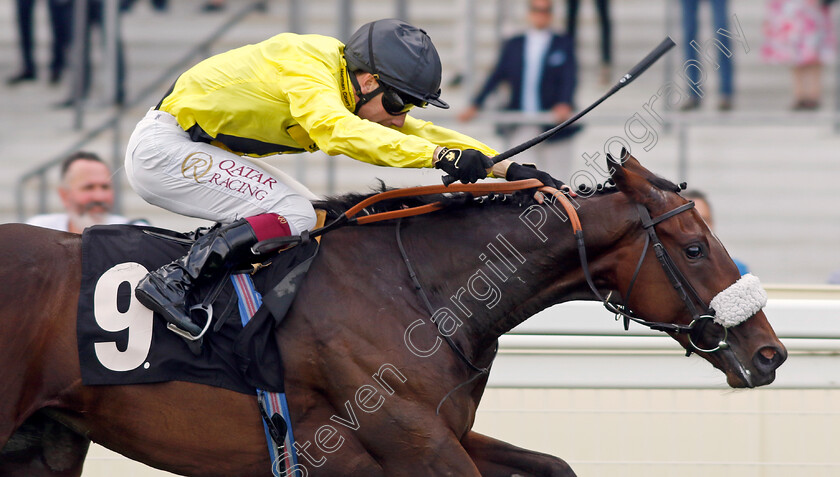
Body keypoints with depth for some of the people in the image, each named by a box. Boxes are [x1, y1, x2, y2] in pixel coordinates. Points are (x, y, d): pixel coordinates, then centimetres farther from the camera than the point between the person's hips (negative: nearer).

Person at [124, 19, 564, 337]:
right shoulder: (308, 65, -24)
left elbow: (422, 135, 8)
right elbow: (335, 129, -41)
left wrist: (508, 169, -3)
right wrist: (440, 156, -46)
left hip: (199, 145, 10)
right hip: (162, 147, -10)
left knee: (311, 220, 10)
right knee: (293, 215, -21)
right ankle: (172, 280, -23)